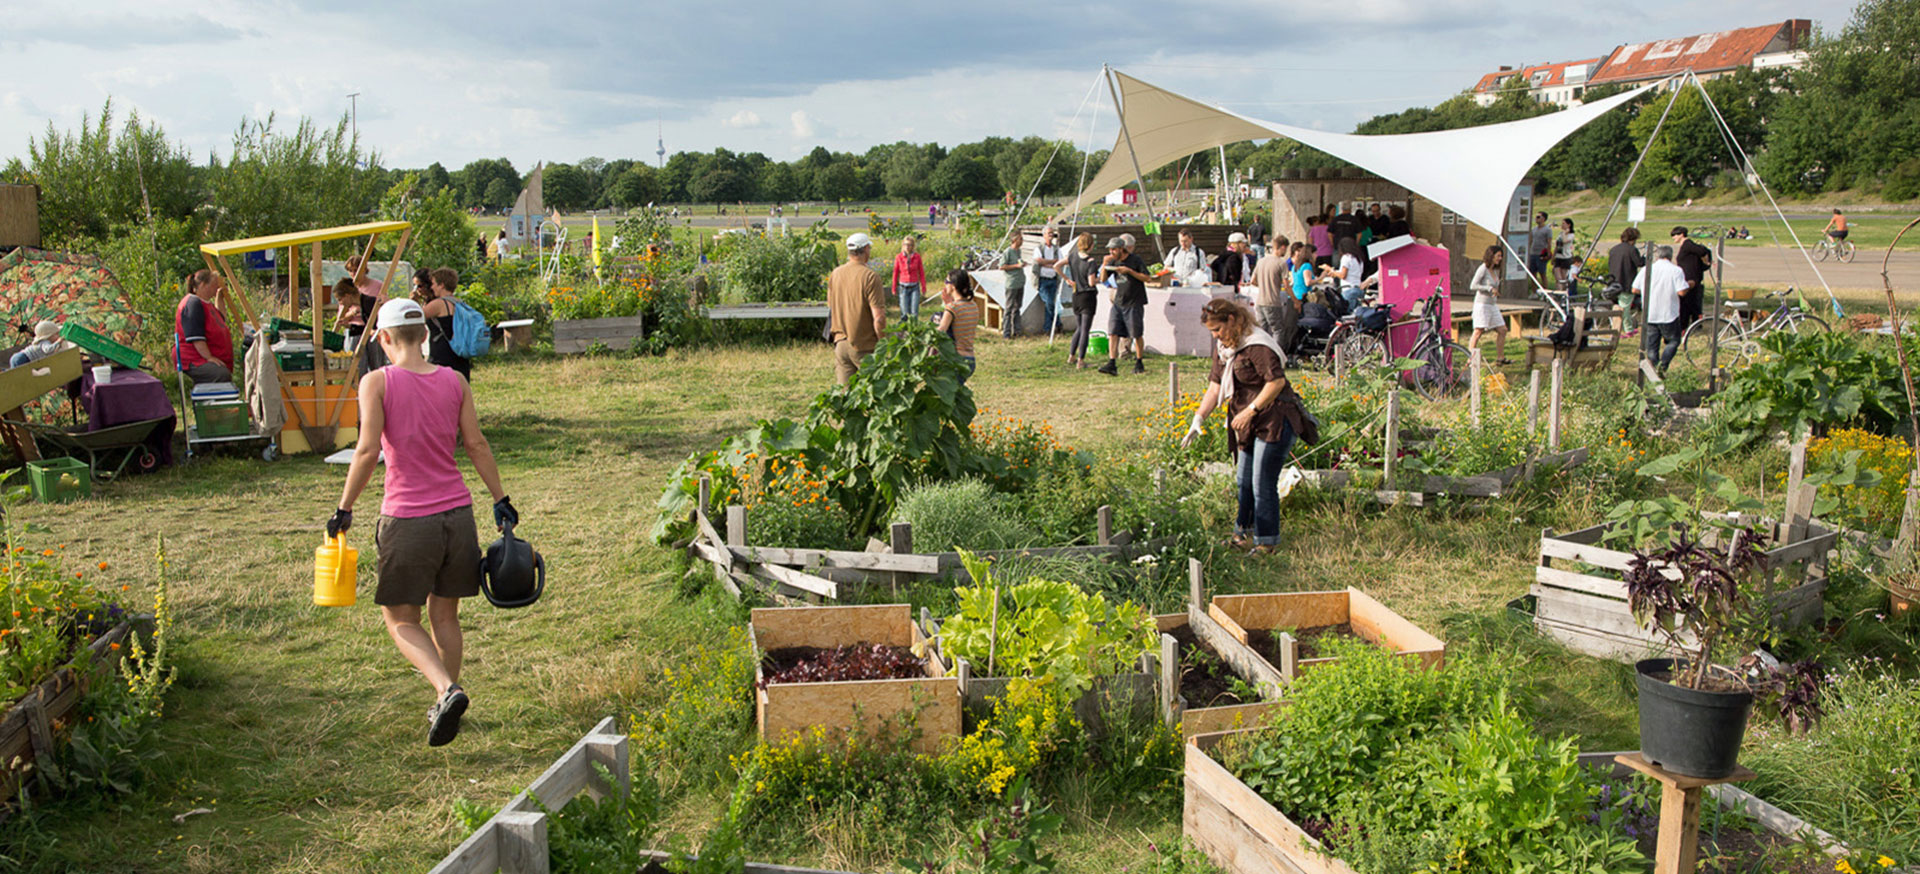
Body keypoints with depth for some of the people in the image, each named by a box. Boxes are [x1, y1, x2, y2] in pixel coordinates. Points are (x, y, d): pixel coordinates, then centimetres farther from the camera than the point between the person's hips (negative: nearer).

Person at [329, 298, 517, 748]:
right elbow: (477, 445, 5)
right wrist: (501, 499, 13)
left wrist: (344, 508, -5)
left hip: (407, 518, -4)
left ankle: (448, 690, -12)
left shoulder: (376, 382, -8)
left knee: (401, 621, 10)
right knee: (444, 616, 18)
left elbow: (368, 450, -14)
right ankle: (444, 707, 26)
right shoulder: (454, 381, 4)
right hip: (457, 512, 4)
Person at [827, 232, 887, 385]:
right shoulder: (870, 276, -15)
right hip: (864, 346, -6)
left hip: (841, 343, 6)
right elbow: (878, 317, -18)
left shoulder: (835, 274, 5)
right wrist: (883, 345, -9)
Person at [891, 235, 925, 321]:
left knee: (914, 313, -4)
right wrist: (894, 289, 8)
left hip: (915, 287, 0)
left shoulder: (917, 257, -1)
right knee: (904, 313, -1)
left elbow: (921, 273, 5)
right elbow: (895, 273, 5)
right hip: (903, 287, 0)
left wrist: (923, 287, 4)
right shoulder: (898, 257, -2)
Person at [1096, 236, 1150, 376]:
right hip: (1118, 302, 5)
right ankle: (1112, 364, -9)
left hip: (1134, 303, -5)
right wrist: (1104, 264, -6)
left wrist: (1129, 271, -20)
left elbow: (1146, 278, -11)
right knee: (1113, 333, -6)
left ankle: (1139, 363, 18)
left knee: (1137, 335, 3)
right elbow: (1103, 278, 9)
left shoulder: (1135, 260, -8)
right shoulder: (1113, 262, 8)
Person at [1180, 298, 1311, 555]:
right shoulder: (1223, 347, 9)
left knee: (1263, 485, -5)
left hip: (1274, 420, -9)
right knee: (1244, 481, 15)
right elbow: (1215, 386, 11)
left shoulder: (1257, 345, -20)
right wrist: (1199, 418, 0)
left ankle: (1267, 542, 7)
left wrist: (1250, 411, -22)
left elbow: (1277, 382, -24)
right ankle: (1244, 533, 29)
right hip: (1248, 424, 9)